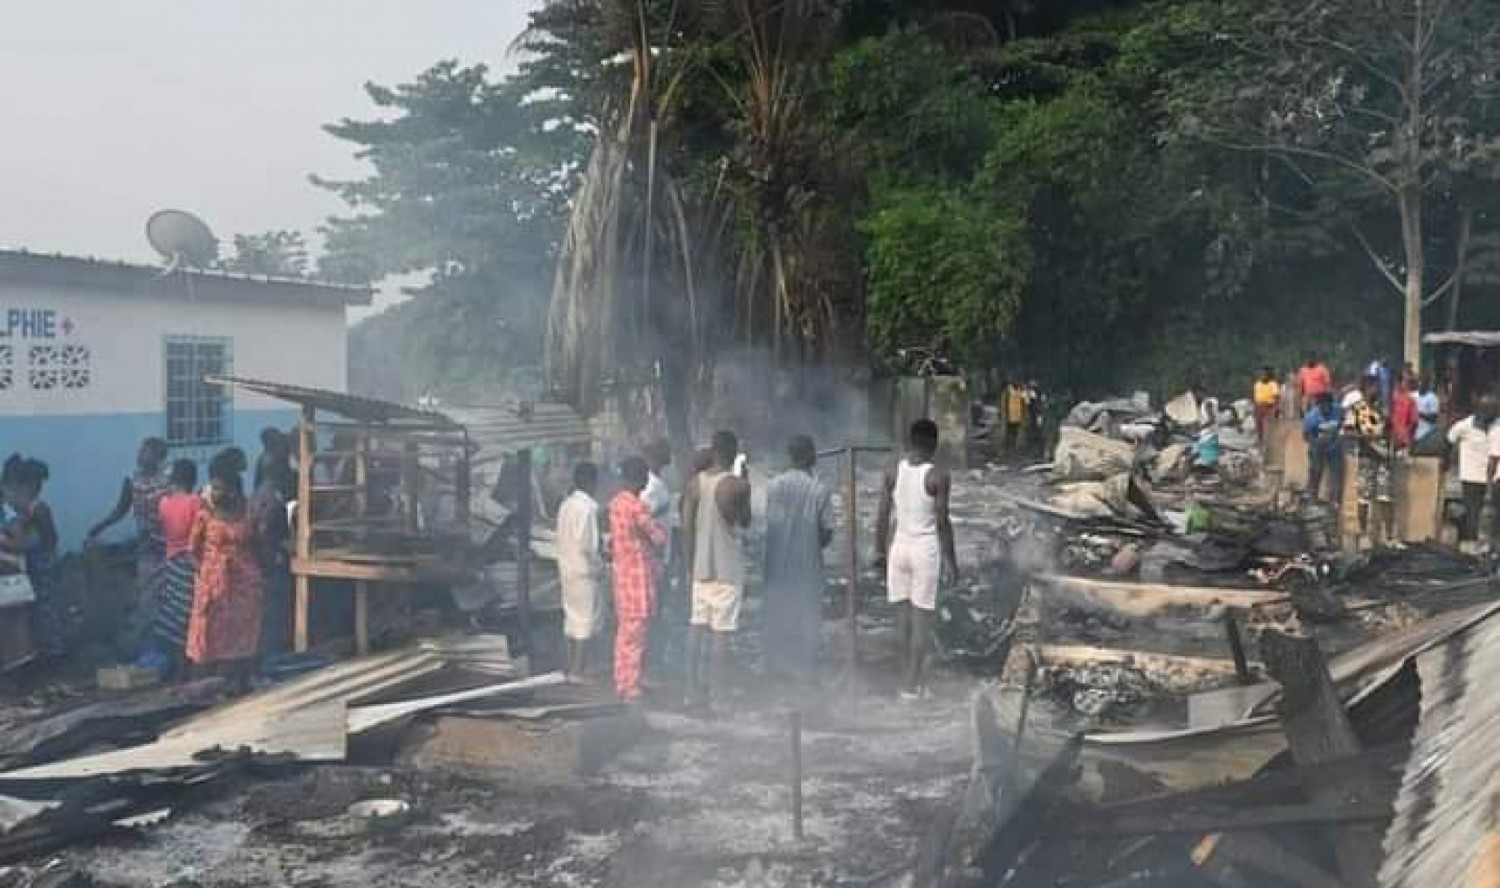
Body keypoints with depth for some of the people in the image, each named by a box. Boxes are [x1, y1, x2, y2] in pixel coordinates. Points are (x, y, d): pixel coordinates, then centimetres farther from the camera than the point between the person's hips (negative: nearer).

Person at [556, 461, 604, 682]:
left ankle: (571, 666, 23)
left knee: (572, 617, 16)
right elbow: (588, 545, -20)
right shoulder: (589, 507, -18)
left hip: (567, 569, 9)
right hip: (585, 572, -9)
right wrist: (598, 567, -8)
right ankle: (577, 670, 1)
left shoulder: (566, 504, 9)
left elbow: (561, 539, 12)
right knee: (586, 620, -2)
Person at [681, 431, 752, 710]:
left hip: (701, 566, 5)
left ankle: (694, 688, 13)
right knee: (722, 630, -2)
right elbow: (745, 521, 4)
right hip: (728, 567, -5)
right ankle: (717, 691, 0)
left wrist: (691, 562, 13)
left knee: (696, 625, 10)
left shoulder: (695, 483, 4)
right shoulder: (737, 484, -11)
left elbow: (687, 527, 4)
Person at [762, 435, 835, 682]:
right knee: (806, 615, 8)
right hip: (807, 562, -3)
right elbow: (827, 532, -9)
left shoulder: (774, 485, -4)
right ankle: (802, 668, 13)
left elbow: (767, 523, 1)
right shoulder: (820, 490, -12)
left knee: (776, 611, 15)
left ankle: (776, 665, 21)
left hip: (777, 561, 3)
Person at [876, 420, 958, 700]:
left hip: (899, 547, 4)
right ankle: (910, 684, 5)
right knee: (921, 617, 2)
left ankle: (908, 675, 20)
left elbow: (883, 516, 3)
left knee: (903, 613, 12)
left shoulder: (893, 472, 0)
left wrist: (880, 550, 13)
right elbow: (942, 522, -13)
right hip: (926, 550, -4)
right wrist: (951, 560, -4)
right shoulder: (938, 477, -13)